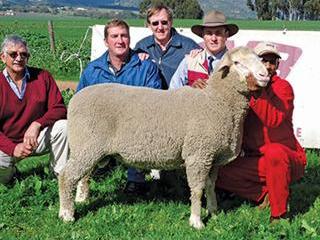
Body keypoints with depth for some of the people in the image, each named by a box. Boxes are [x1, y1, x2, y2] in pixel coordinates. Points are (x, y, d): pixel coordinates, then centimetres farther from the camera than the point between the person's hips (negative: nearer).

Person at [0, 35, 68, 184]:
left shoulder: (43, 77, -4)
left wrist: (37, 124, -26)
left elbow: (59, 109, -8)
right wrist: (13, 148, -25)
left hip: (38, 138, 2)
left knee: (63, 126, -26)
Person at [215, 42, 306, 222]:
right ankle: (264, 193, 0)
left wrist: (257, 92, -36)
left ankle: (279, 214, -24)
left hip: (288, 158, -5)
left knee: (274, 152, -38)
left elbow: (274, 119, -26)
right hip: (256, 161, 5)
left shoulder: (282, 87, -9)